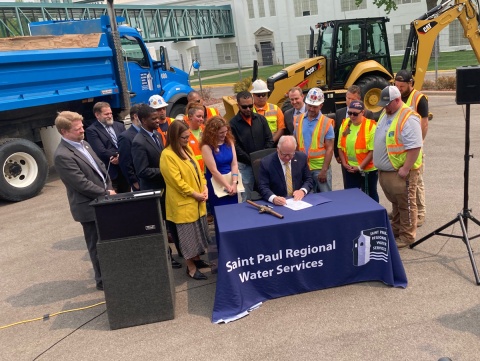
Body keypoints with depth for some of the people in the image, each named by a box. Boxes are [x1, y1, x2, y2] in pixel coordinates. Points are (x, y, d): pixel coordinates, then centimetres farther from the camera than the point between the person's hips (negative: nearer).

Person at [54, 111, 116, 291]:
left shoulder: (83, 144, 8)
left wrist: (109, 188, 0)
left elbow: (100, 167, 13)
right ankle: (103, 280, 22)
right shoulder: (62, 155, -20)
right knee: (97, 246, 7)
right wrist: (106, 193, -14)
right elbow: (82, 183, -22)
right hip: (90, 206, -8)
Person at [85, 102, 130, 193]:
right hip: (109, 173, -5)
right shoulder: (91, 130, -5)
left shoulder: (120, 125, 13)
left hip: (125, 170, 6)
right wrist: (119, 155, -9)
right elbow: (101, 152, -16)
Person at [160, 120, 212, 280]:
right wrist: (195, 194, -16)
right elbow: (177, 181, -21)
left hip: (197, 201, 8)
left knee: (198, 231, 18)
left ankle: (196, 259, 35)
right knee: (188, 234, 3)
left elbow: (198, 170, 11)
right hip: (183, 203, -8)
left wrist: (204, 188, -3)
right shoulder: (167, 155, -19)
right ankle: (191, 268, 15)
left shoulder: (187, 149, 8)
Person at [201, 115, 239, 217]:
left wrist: (234, 184, -14)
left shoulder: (229, 142, 2)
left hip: (231, 183, 5)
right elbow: (214, 171, -16)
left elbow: (234, 164, -2)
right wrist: (228, 186, -15)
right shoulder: (206, 147, -13)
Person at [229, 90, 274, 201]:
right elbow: (236, 147, -9)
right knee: (247, 199, 4)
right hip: (245, 166, -3)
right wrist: (252, 161, -12)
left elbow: (269, 140, 7)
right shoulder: (233, 123, -5)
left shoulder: (261, 119, 6)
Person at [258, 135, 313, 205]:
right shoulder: (266, 163, -9)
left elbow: (309, 179, 9)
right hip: (278, 204, -3)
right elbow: (263, 187, -10)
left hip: (298, 200, 3)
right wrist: (273, 198, -29)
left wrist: (303, 191, -12)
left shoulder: (301, 158, 1)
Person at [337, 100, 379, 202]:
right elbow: (340, 147, 7)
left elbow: (373, 151, -15)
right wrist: (344, 163, -4)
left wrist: (360, 167, -16)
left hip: (368, 170, -4)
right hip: (350, 170, 4)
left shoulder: (370, 126, -13)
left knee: (370, 196, 13)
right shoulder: (344, 124, 2)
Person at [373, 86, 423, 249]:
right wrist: (379, 163, 20)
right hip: (385, 170, 9)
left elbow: (414, 147, -24)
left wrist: (405, 169, -25)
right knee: (395, 203, 21)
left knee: (406, 204, 4)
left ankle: (407, 236, 15)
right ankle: (396, 229, 34)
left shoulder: (408, 118, -20)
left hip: (400, 171, -9)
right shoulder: (385, 113, 11)